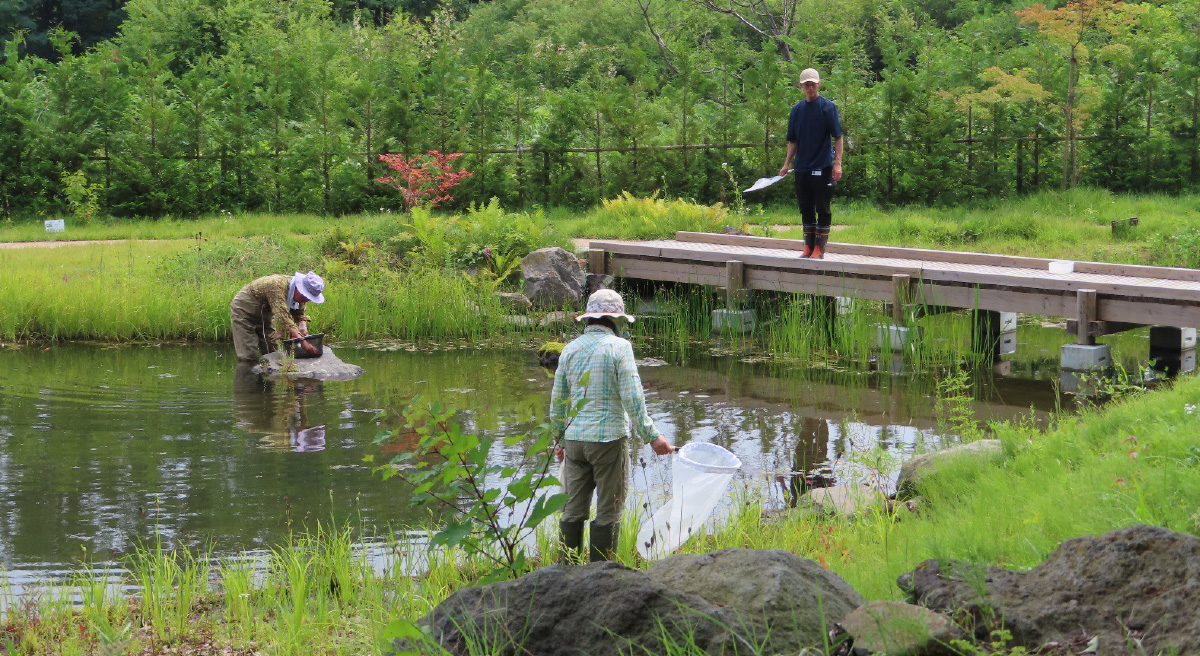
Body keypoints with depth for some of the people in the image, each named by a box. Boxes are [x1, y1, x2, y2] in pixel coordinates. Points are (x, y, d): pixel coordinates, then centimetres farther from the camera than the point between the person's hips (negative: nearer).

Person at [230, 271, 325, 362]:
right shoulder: (278, 286, -38)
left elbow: (299, 314, -1)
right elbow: (283, 317, -45)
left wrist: (303, 327, -25)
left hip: (265, 315, 8)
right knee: (249, 357, -14)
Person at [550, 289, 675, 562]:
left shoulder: (570, 349, 8)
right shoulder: (619, 347, -7)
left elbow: (557, 401, 13)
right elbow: (632, 398, -14)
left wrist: (559, 438, 25)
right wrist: (652, 436, -10)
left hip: (574, 438, 5)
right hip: (609, 438, -5)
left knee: (573, 509, 10)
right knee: (608, 510, 3)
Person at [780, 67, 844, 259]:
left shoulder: (828, 107, -4)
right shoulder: (797, 109, 11)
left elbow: (838, 136, -6)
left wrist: (838, 163, -13)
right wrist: (787, 163, 8)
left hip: (822, 167, -5)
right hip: (802, 168, 5)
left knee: (822, 209, -2)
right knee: (806, 208, 10)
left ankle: (820, 248, 2)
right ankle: (809, 246, 18)